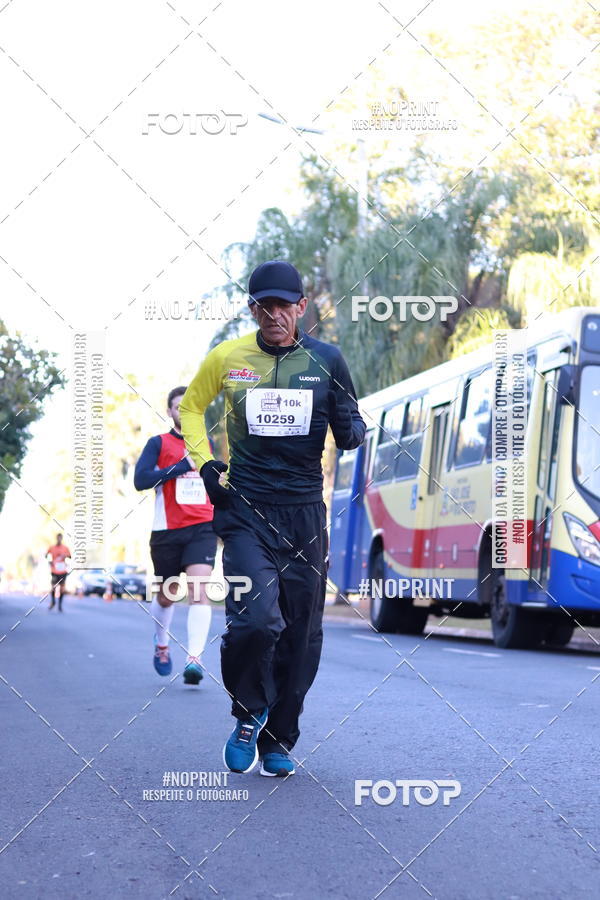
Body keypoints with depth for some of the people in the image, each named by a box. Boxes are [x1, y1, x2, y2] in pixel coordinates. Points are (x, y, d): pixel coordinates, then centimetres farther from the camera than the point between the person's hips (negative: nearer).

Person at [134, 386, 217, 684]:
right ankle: (161, 644, 41)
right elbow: (140, 480, -12)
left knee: (199, 589, -17)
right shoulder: (159, 443, 2)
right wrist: (183, 466, -16)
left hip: (202, 528, 1)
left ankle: (194, 658, -26)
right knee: (166, 596, 12)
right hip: (167, 530, -1)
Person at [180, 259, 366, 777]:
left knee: (301, 633, 4)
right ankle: (249, 713, 8)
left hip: (305, 512, 2)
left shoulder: (326, 360, 4)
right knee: (256, 617, -20)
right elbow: (191, 407, 20)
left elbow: (349, 435, 11)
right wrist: (204, 462, 4)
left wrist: (352, 429, -13)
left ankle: (278, 740, 22)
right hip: (245, 507, -2)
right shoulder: (226, 358, 3)